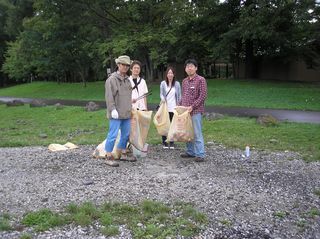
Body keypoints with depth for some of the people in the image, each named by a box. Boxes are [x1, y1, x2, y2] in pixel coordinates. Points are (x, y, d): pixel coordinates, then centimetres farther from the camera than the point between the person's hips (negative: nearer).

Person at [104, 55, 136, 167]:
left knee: (126, 134, 14)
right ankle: (109, 157, 4)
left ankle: (123, 154, 27)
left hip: (126, 113, 8)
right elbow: (109, 96, -14)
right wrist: (113, 109, -20)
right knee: (113, 135, -5)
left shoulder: (127, 79, 15)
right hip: (116, 114, -8)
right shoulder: (112, 79, -9)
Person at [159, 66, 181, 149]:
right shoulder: (163, 83, 4)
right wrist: (163, 99, -19)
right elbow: (161, 94, 1)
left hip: (174, 108, 1)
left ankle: (171, 143, 13)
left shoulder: (177, 84, 6)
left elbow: (179, 96, 9)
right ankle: (164, 142, 11)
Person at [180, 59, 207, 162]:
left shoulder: (201, 80, -6)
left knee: (197, 133, -5)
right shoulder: (184, 81, 15)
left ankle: (200, 154, 2)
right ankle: (190, 152, 24)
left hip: (196, 111, -7)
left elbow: (203, 96, -12)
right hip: (185, 111, 7)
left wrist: (192, 106, -17)